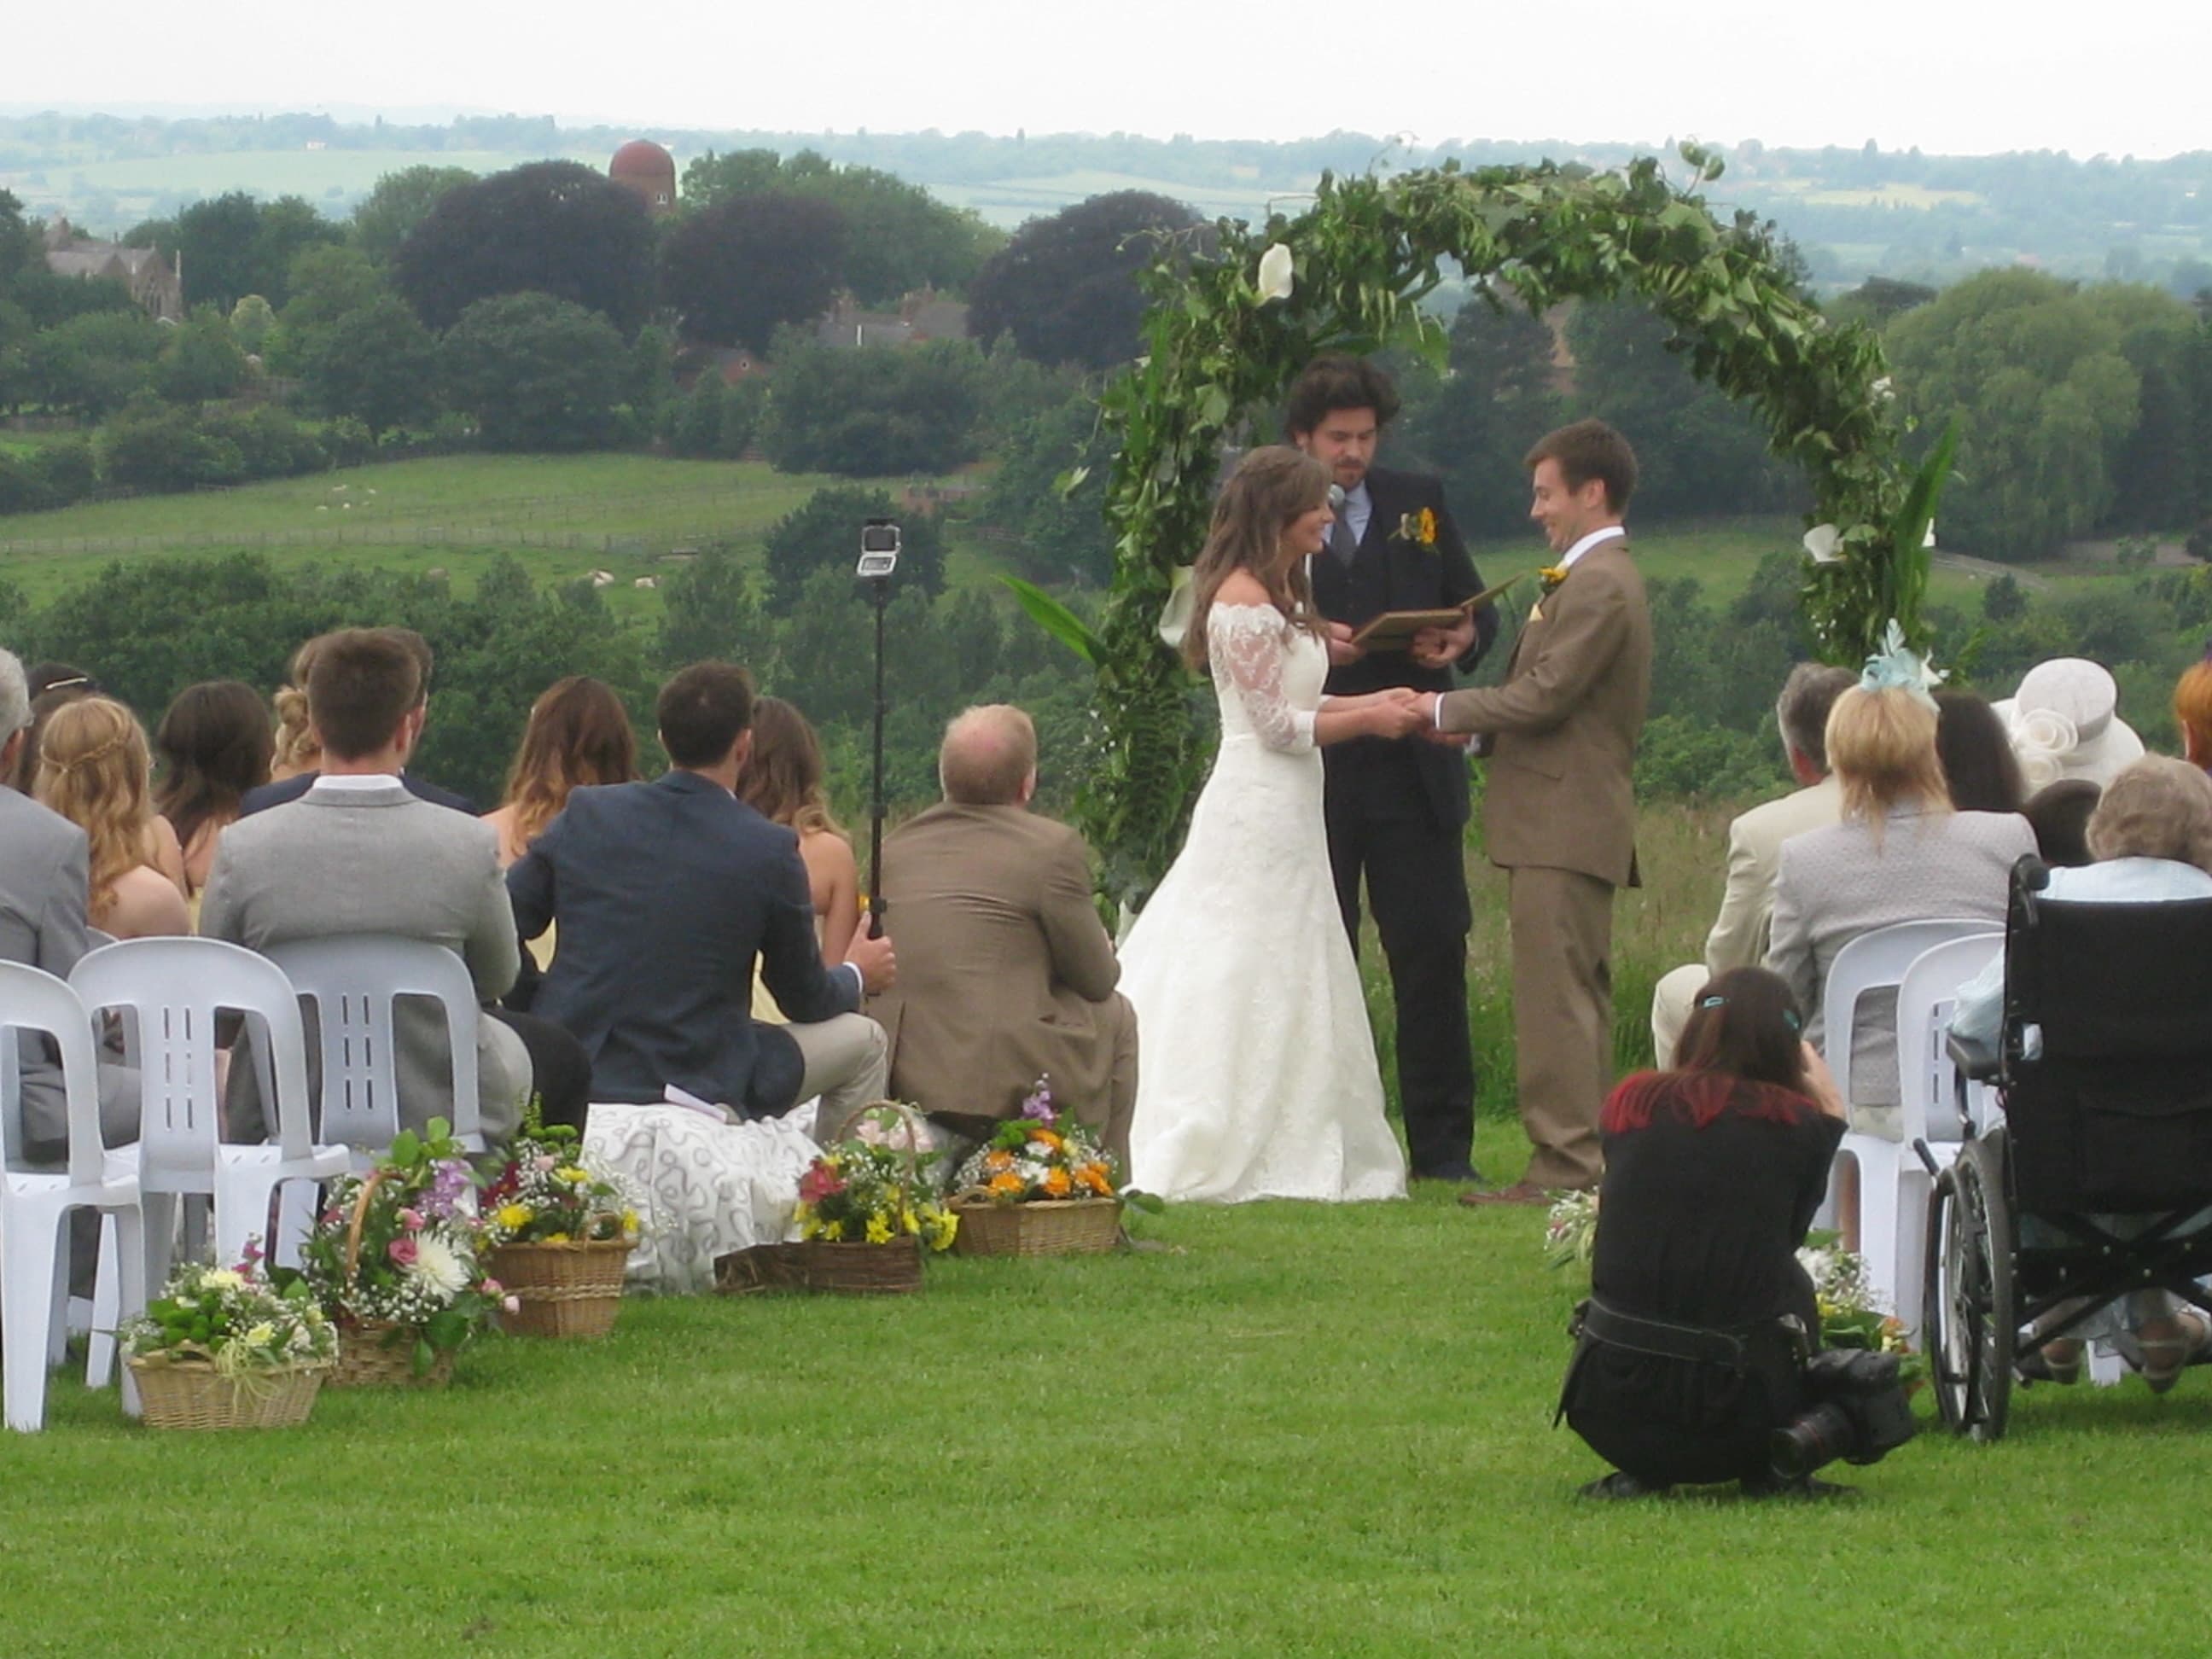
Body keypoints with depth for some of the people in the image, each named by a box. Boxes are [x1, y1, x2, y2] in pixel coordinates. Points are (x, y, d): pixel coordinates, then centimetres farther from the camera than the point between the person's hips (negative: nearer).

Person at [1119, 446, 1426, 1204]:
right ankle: (1213, 1159, -3)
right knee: (1242, 988, -6)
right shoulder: (1244, 601, -16)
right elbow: (1277, 723, -16)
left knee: (1287, 990, 10)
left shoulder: (1279, 595, 15)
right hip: (1258, 809, -10)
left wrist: (1372, 702, 8)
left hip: (1284, 809, 10)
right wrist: (1367, 720, -8)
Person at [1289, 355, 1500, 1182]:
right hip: (1311, 773, -2)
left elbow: (1476, 608, 15)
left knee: (1432, 952, -1)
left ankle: (1443, 1148, 4)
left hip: (1413, 772, 2)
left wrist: (1462, 640, -8)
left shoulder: (1419, 503, 12)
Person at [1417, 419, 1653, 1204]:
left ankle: (1565, 1162, -11)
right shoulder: (1603, 578, 19)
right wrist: (1474, 721, 8)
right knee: (1579, 998, 13)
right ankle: (1585, 1157, 16)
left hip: (1561, 824, -11)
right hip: (1574, 822, 11)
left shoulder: (1596, 586, -15)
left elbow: (1545, 695, -19)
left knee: (1555, 998, -10)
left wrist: (1446, 710, -8)